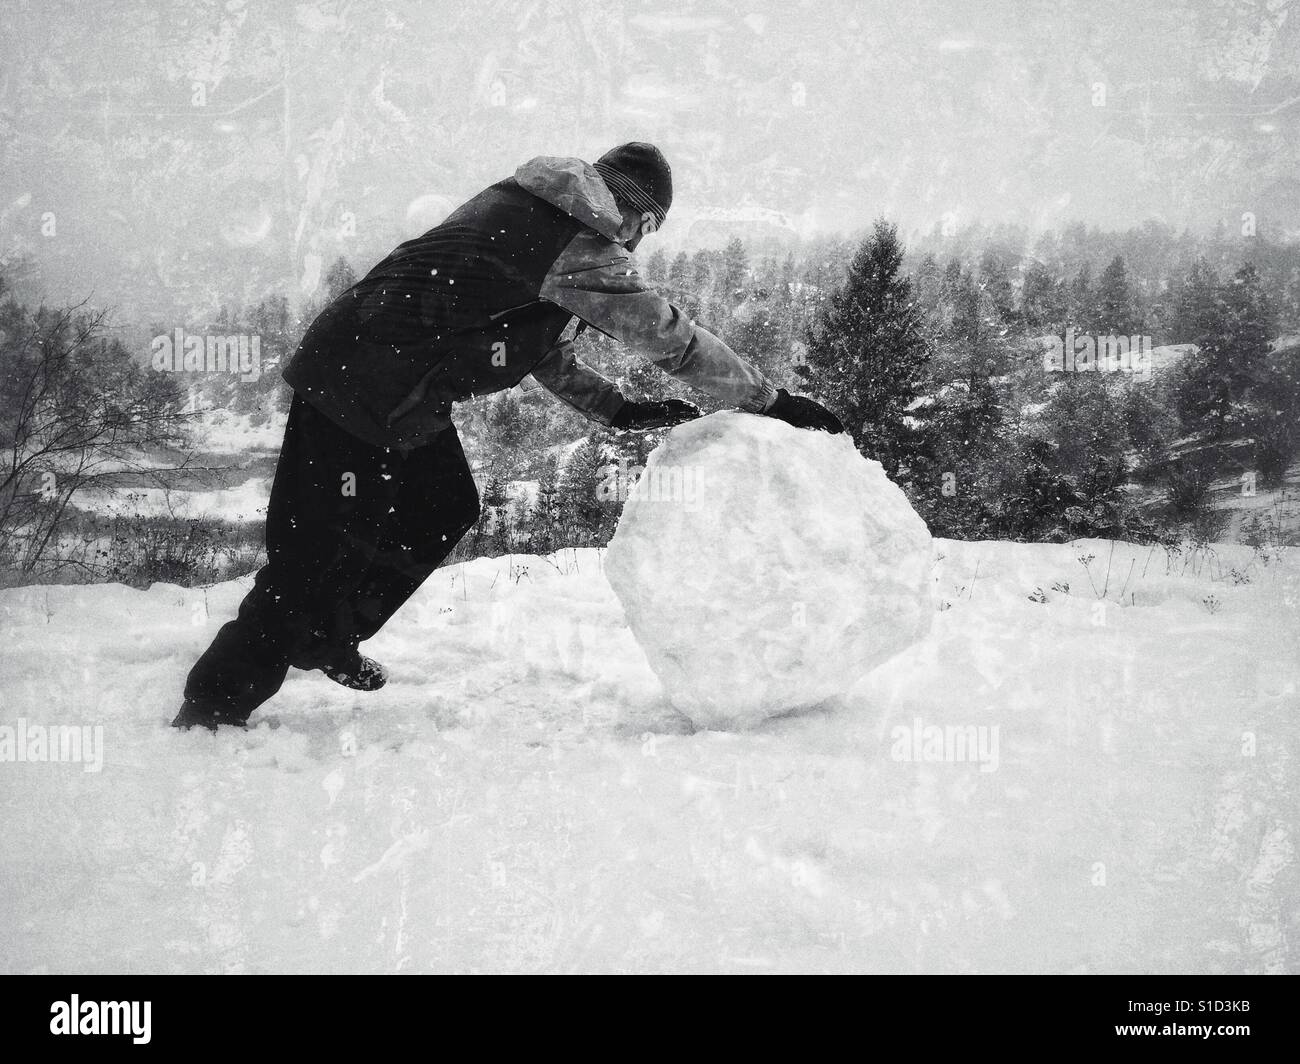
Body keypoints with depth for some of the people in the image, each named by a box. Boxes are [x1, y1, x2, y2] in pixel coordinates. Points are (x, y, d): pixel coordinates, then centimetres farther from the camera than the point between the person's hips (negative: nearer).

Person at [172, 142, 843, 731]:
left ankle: (326, 640, 32)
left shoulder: (515, 206, 15)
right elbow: (673, 339, -9)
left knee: (446, 509, 18)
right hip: (355, 385, -10)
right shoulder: (583, 250, -13)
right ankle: (210, 708, 4)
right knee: (316, 554, -5)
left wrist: (616, 409, 18)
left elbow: (542, 347, 22)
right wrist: (773, 403, 0)